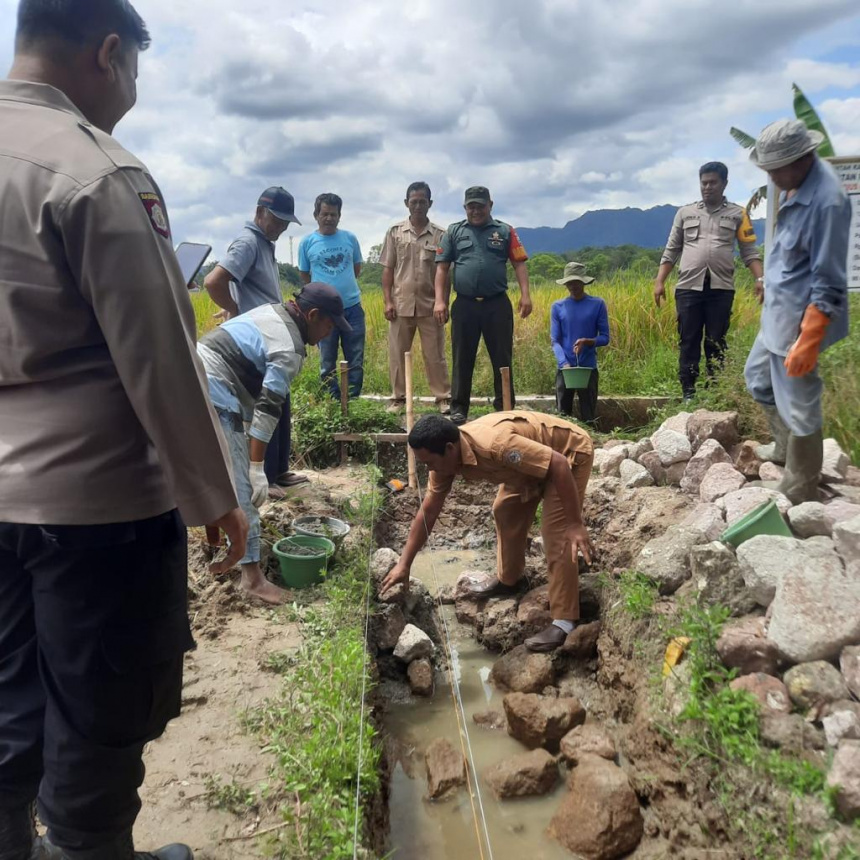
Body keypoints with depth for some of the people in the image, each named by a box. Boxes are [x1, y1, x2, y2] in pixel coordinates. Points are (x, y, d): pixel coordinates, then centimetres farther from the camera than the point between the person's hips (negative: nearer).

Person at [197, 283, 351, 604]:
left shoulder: (273, 312, 14)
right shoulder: (289, 349, -14)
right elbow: (267, 409, -19)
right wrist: (258, 468, -18)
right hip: (212, 393, -11)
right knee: (240, 485, -7)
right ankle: (252, 576, -3)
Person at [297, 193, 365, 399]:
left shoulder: (350, 238, 3)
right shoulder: (307, 242, 0)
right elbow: (303, 275, 10)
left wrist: (343, 284, 13)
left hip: (352, 307, 2)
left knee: (356, 361, 6)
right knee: (327, 363, 5)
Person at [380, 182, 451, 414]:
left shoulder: (440, 234, 1)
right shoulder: (395, 232, 4)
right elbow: (387, 270, 5)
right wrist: (388, 301, -2)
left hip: (430, 305, -1)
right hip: (401, 305, 1)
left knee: (435, 354, 4)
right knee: (397, 354, 6)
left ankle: (444, 398, 12)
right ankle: (398, 397, 18)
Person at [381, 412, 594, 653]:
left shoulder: (494, 444, -39)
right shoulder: (445, 457, -12)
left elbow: (559, 464, -35)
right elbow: (427, 512, -3)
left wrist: (575, 524, -32)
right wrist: (404, 563, -1)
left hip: (570, 453, -8)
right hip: (535, 457, 8)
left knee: (556, 535, -15)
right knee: (505, 511, 16)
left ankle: (564, 622, -8)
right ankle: (507, 579, 36)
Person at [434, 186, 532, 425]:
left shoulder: (505, 231, 10)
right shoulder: (453, 232, 11)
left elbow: (519, 264, 4)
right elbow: (442, 268, 7)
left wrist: (525, 295, -8)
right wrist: (439, 301, -3)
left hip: (498, 304, 0)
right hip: (464, 305, 1)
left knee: (502, 358, 4)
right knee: (462, 359, 5)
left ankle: (505, 407, 13)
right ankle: (459, 408, 13)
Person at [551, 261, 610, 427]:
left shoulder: (597, 304, 0)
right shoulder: (557, 307, 3)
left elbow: (605, 337, 1)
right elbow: (555, 341, -2)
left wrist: (587, 342, -19)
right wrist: (564, 363, -19)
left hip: (589, 368, -1)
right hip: (565, 368, 1)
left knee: (589, 417, 1)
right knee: (562, 415, 3)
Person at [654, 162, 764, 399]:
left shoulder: (737, 214, 10)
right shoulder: (685, 213, 13)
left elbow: (750, 251, 6)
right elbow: (671, 251, 14)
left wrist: (760, 278, -10)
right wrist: (659, 281, 4)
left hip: (721, 288, -1)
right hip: (688, 287, 1)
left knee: (716, 343, 1)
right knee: (688, 342, 0)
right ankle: (688, 392, 5)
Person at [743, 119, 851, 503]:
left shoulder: (827, 200, -26)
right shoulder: (797, 184, 2)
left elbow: (828, 284, -25)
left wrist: (807, 342, -24)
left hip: (799, 318, -10)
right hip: (778, 311, 10)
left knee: (798, 407, 2)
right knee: (758, 378, 25)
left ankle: (799, 495, 19)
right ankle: (785, 448, 45)